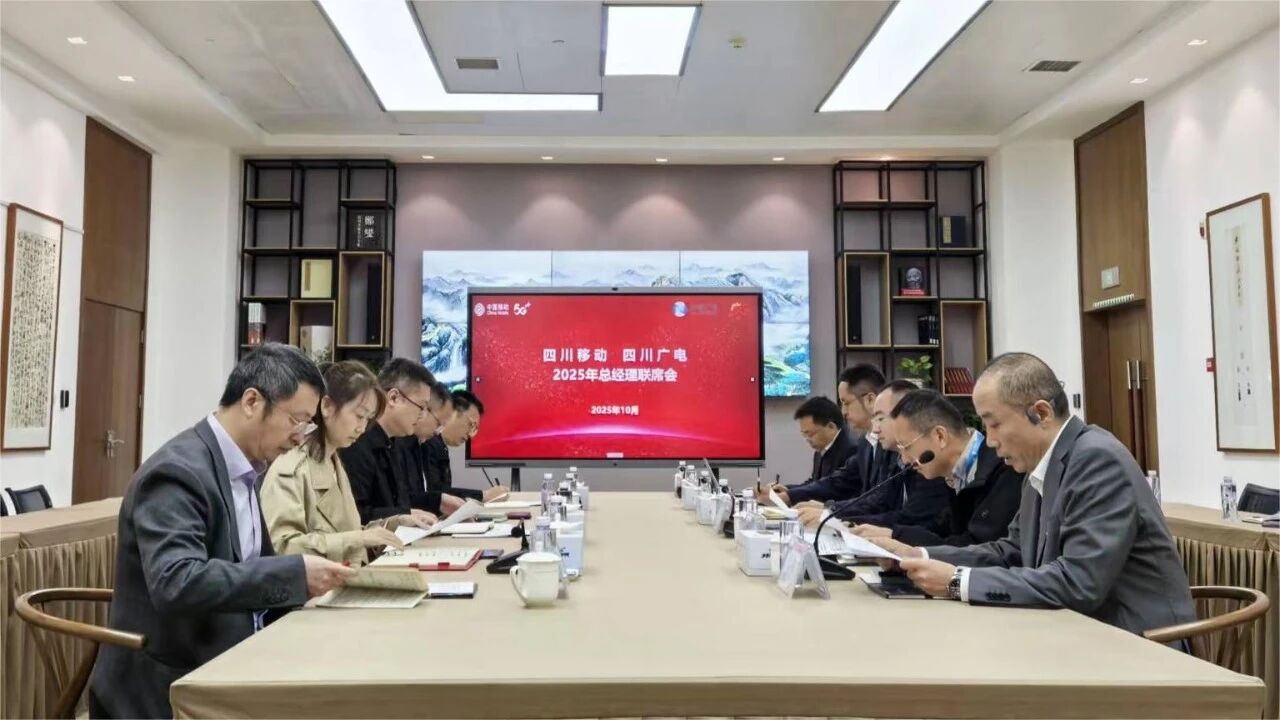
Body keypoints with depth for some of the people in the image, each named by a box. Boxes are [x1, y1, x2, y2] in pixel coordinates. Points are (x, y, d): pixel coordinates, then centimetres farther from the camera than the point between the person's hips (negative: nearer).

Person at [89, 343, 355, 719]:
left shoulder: (242, 469, 7)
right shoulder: (178, 471, -19)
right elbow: (176, 584, -31)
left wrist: (307, 577, -3)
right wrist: (295, 574, -29)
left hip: (223, 670, 8)